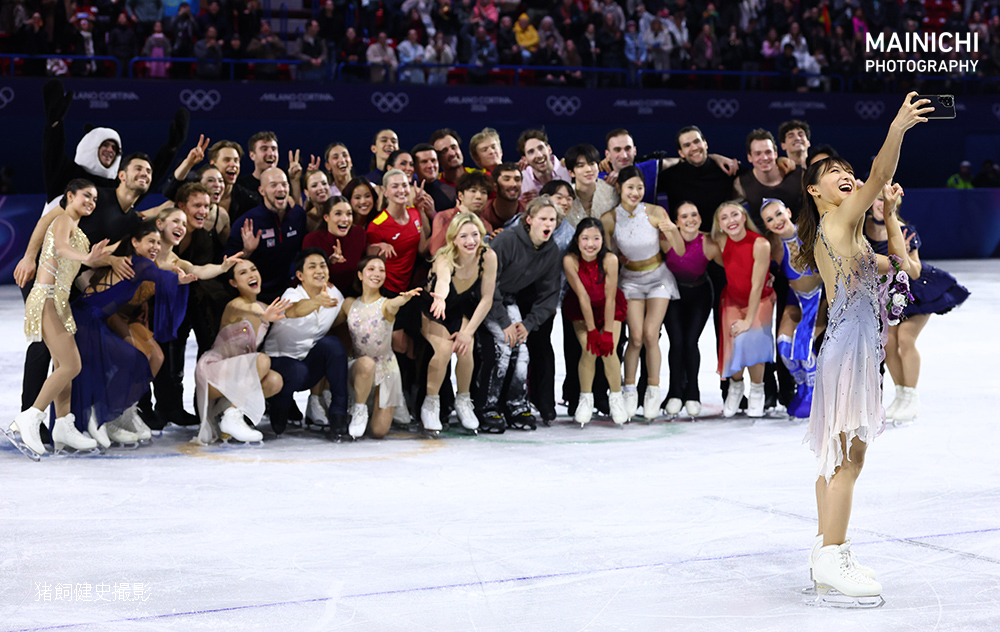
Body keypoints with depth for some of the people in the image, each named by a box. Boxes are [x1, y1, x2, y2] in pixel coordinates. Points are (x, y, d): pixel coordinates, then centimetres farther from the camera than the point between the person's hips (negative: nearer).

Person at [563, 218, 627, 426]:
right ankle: (585, 399, 3)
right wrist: (591, 330, -18)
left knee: (609, 350, -14)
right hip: (581, 309, 0)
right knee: (590, 350, -16)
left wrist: (608, 332, -19)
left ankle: (616, 397, 8)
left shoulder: (610, 260, -28)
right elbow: (583, 296, -23)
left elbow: (610, 298, -22)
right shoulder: (570, 260, -28)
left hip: (608, 308, 0)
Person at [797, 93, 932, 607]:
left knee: (837, 456, 14)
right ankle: (832, 567, -9)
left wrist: (890, 211, 22)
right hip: (850, 347, -11)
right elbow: (880, 177, -24)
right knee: (848, 455, -10)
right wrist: (898, 128, -34)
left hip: (853, 348, 11)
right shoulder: (838, 221, -8)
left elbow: (897, 264, 25)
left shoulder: (835, 236, 19)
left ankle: (828, 554, 22)